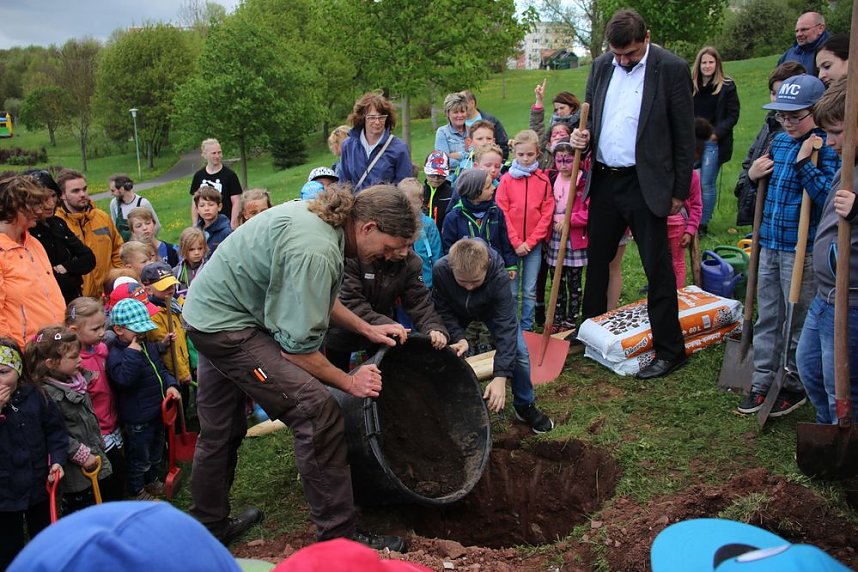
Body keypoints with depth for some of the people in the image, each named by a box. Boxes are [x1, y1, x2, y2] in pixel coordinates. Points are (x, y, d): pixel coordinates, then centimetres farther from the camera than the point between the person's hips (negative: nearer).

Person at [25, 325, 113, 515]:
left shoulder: (77, 379, 4)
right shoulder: (46, 393, -22)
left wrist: (97, 450, 18)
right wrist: (83, 455, -20)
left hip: (93, 460, 8)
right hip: (74, 469, -8)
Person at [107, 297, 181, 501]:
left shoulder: (149, 346, 4)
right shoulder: (116, 354, -22)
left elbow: (161, 369, 15)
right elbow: (124, 378, -38)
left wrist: (170, 385, -2)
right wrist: (133, 352, -37)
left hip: (157, 411, 8)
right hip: (137, 417, -8)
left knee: (156, 452, 27)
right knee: (139, 457, 10)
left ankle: (152, 480, 48)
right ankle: (136, 491, 30)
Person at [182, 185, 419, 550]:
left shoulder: (321, 216, 2)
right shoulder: (317, 251, -27)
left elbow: (316, 299, 15)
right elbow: (298, 347, -22)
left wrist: (367, 329, 10)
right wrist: (349, 382, -10)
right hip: (227, 325, -10)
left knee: (219, 431, 22)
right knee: (317, 411, -13)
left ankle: (209, 526, 40)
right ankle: (339, 537, -4)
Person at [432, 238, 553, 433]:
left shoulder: (499, 276, -42)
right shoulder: (440, 270, -38)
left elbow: (506, 326, -43)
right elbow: (443, 310, -22)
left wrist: (500, 376, -49)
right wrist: (458, 337, -39)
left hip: (492, 310, -1)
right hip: (457, 312, 1)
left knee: (519, 352, -13)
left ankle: (525, 406, 11)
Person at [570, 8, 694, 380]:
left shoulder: (672, 69, -8)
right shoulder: (601, 67, 7)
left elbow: (684, 135, -6)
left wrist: (680, 191, -6)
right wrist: (581, 135, -4)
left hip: (645, 183, -6)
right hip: (603, 179, 6)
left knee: (658, 268, -1)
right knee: (596, 258, 16)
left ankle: (669, 350, 11)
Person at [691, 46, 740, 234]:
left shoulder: (727, 86, 0)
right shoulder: (692, 85, 10)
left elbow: (733, 115, -1)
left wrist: (716, 134, -12)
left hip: (713, 143, -3)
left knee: (707, 184, -3)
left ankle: (703, 224, 6)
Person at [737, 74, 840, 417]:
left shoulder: (828, 149, -12)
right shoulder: (778, 141, 9)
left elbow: (828, 199, -24)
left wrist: (805, 163, -26)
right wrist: (753, 176, 2)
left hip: (802, 251, -7)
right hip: (769, 245, 7)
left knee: (798, 323, 6)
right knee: (767, 319, 14)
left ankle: (795, 385, 21)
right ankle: (763, 382, 24)